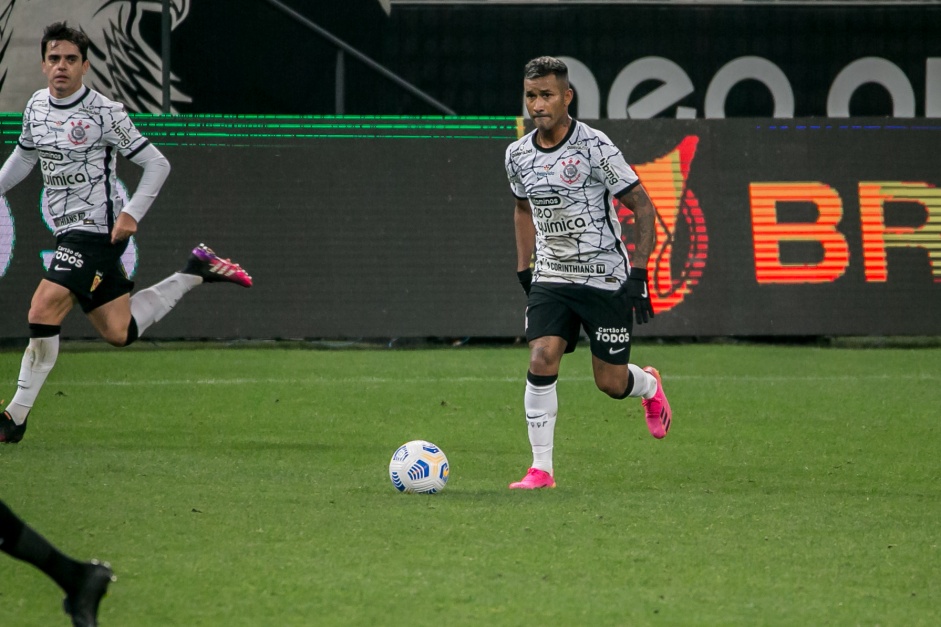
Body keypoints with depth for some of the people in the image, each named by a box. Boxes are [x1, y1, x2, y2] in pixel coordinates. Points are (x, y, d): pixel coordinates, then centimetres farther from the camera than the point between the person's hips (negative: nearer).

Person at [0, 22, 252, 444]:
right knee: (119, 332, 12)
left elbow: (156, 164, -9)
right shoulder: (36, 106, 8)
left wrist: (132, 214, -18)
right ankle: (196, 273, 30)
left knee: (43, 313, -19)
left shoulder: (105, 113, -13)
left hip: (96, 232, -8)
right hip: (70, 232, 8)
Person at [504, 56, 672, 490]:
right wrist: (523, 268, 15)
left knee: (610, 382, 3)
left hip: (606, 278, -4)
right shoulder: (518, 156, 1)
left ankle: (649, 387, 41)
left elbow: (643, 208, -9)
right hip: (550, 278, 4)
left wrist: (638, 274, -15)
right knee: (541, 360, -17)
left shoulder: (595, 147, -15)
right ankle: (541, 469, -11)